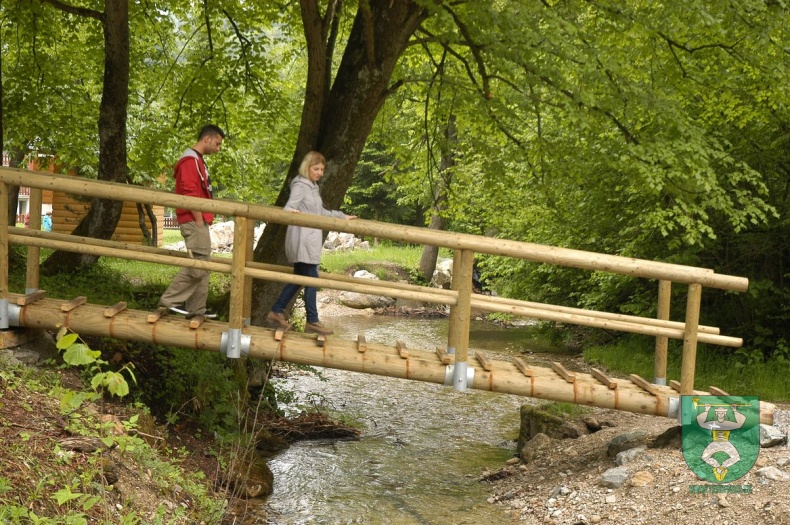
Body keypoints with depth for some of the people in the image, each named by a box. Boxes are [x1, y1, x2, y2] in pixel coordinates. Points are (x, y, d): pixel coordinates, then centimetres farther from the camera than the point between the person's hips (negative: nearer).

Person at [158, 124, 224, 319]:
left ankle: (196, 308, 13)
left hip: (200, 222, 11)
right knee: (197, 265, -10)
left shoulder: (197, 161, 20)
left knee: (202, 265, 10)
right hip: (194, 222, -11)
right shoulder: (190, 160, -13)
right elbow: (190, 194, -20)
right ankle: (170, 300, -4)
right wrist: (199, 221, -18)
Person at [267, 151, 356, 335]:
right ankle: (312, 321, -5)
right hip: (302, 239, -10)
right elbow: (290, 206, -24)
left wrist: (342, 216, 34)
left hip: (311, 240, 10)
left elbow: (321, 213, 28)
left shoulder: (313, 187, 18)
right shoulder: (300, 185, -9)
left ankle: (277, 311, 20)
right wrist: (290, 211, -47)